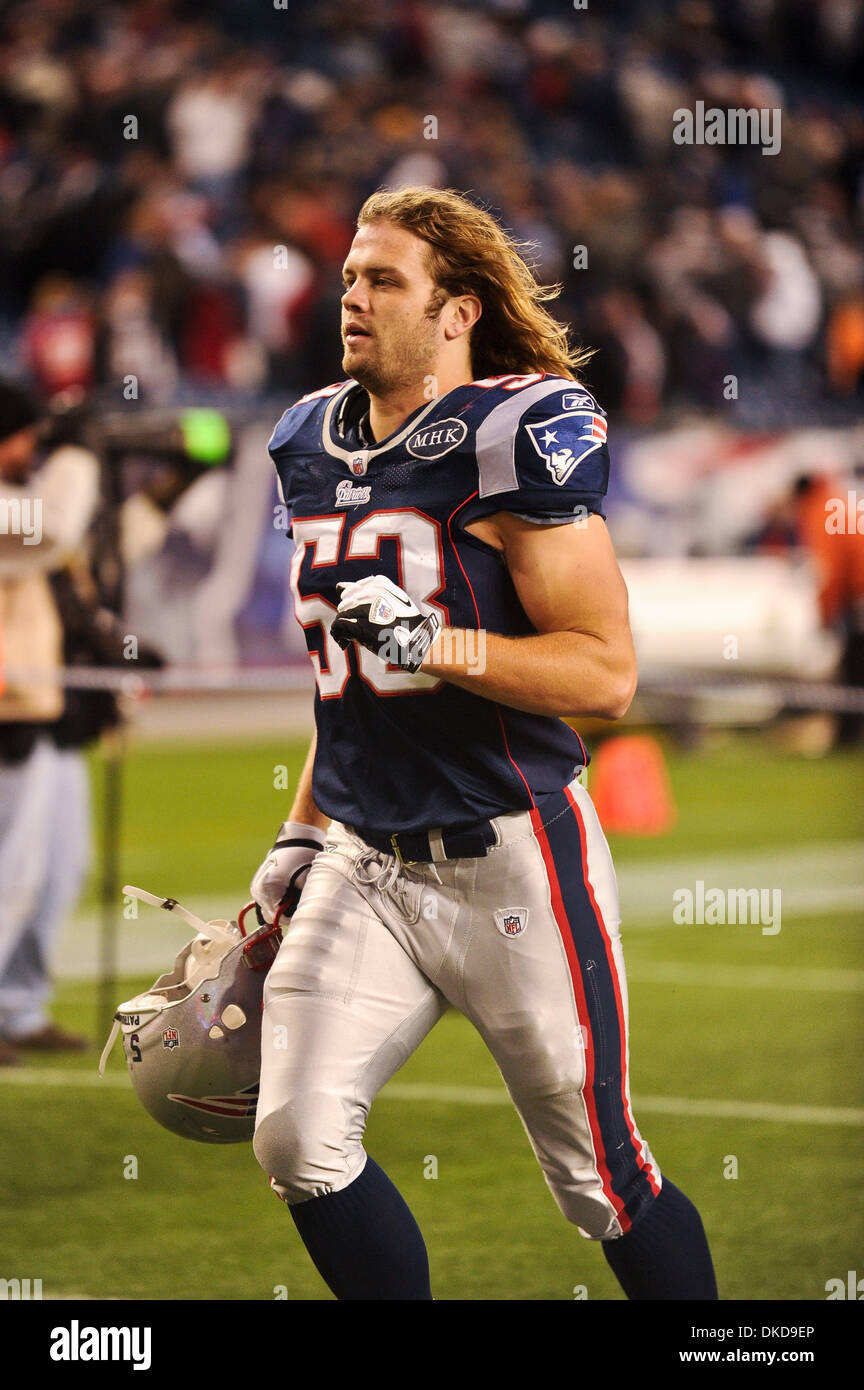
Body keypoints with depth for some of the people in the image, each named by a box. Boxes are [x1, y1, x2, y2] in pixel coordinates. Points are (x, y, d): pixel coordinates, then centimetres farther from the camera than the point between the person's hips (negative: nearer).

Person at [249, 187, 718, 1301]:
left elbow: (606, 673, -16)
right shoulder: (315, 442, 11)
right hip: (364, 864, 6)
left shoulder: (519, 432, -12)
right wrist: (302, 834, 20)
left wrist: (431, 642, -25)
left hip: (511, 862, -6)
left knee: (601, 1183, 4)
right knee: (299, 1142, -8)